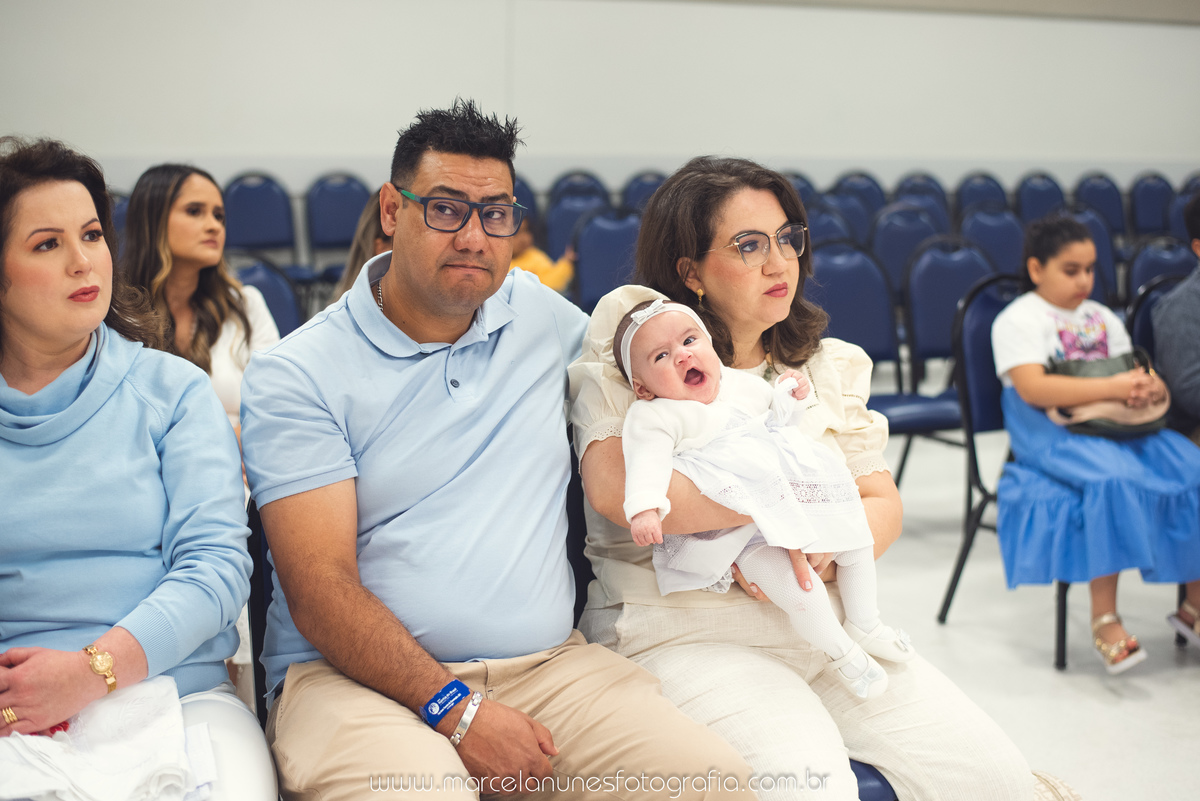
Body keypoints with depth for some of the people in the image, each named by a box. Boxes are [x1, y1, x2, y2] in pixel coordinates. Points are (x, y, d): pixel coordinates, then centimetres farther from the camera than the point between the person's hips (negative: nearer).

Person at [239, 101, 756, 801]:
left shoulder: (542, 315, 12)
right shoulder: (296, 375, -2)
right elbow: (320, 592, -9)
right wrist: (454, 710, -19)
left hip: (549, 662, 4)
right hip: (359, 674, -3)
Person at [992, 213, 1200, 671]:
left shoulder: (1101, 318, 22)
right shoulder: (1018, 320, -1)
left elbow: (1132, 373, 19)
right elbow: (1032, 388, -17)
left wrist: (1149, 385, -8)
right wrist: (1111, 387, -21)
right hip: (1048, 431, -6)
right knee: (1113, 479, -36)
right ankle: (1104, 620, -29)